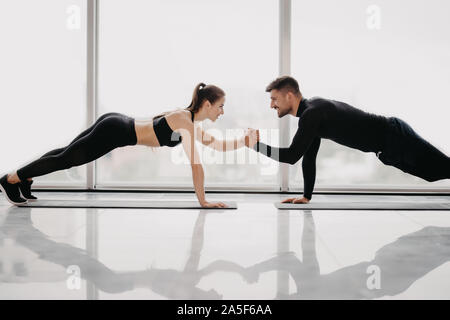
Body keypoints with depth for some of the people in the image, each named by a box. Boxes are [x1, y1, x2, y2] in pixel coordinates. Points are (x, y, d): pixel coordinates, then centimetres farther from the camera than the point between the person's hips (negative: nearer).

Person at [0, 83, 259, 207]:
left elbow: (219, 145, 14)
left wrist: (246, 141, 2)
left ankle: (25, 178, 34)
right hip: (115, 131, -8)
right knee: (65, 159, 4)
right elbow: (196, 164, -21)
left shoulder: (192, 125, 7)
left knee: (67, 155, 20)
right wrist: (203, 201, -17)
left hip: (116, 126, 8)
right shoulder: (184, 121, -20)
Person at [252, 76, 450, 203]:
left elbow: (291, 156, -23)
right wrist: (306, 196, 13)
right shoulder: (311, 111, 10)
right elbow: (309, 157, 13)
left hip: (395, 138, -9)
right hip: (390, 141, 9)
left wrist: (255, 144, -17)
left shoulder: (312, 114, -22)